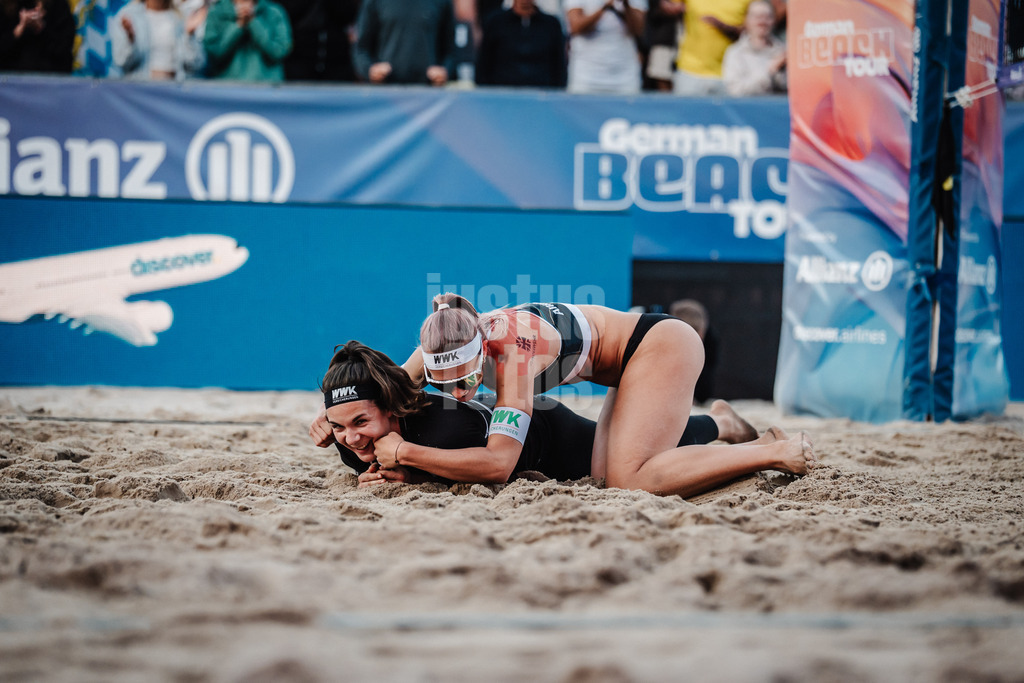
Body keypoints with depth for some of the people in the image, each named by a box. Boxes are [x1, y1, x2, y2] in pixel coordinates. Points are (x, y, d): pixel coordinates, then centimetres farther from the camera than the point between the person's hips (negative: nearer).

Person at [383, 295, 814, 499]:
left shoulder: (512, 350, -31)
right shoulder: (447, 344, -11)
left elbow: (499, 460, -37)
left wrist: (404, 453, -34)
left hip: (661, 345, -9)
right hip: (639, 359, 9)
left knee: (631, 481, -24)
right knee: (604, 477, -4)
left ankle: (778, 454, -12)